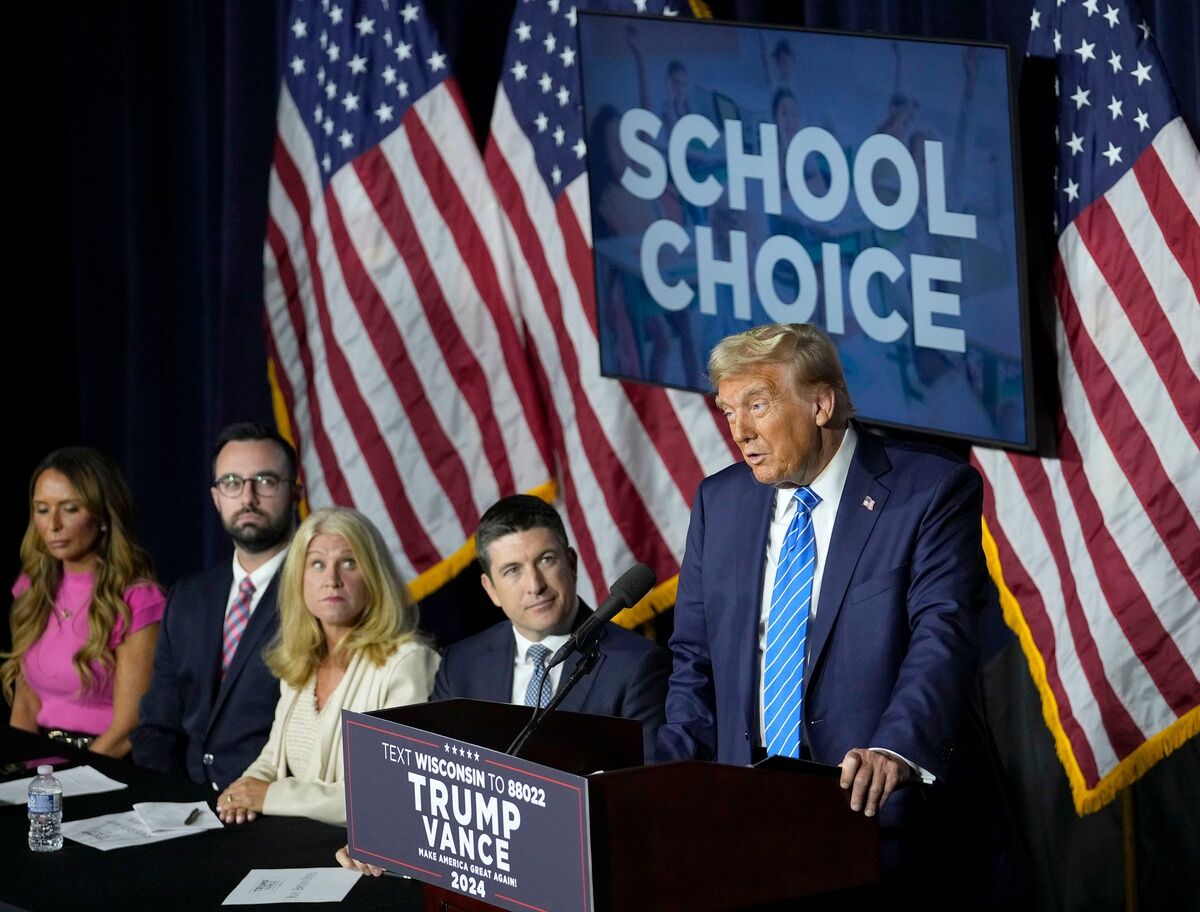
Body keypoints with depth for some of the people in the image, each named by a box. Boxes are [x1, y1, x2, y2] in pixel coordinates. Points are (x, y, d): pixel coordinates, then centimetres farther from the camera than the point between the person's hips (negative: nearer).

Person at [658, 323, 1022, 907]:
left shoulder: (933, 492, -6)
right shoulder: (718, 502, 11)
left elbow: (942, 635, -18)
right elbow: (696, 662, 16)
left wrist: (896, 749, -36)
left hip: (892, 822, -4)